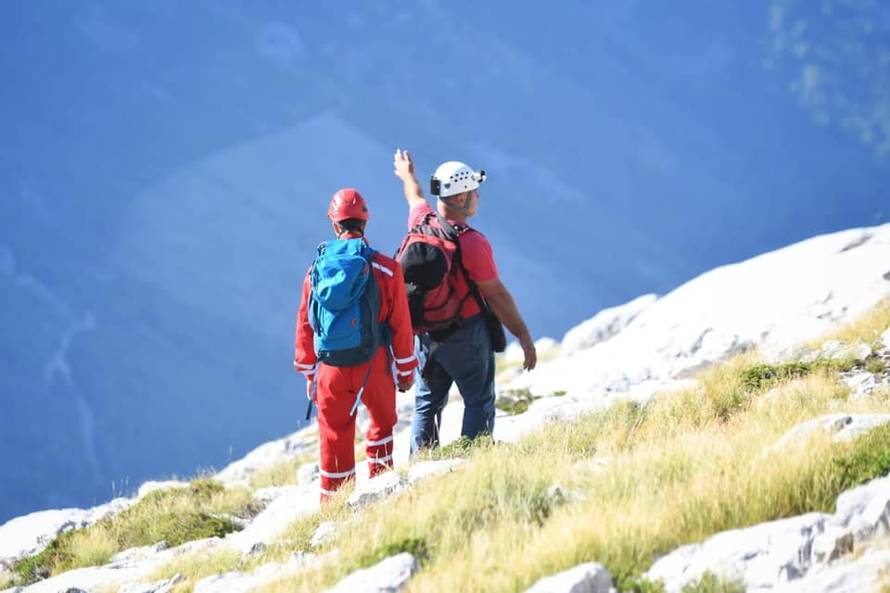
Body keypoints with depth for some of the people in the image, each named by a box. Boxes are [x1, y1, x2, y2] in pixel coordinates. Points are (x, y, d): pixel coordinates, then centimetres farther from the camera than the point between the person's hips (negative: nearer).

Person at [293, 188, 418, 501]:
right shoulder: (386, 269, -8)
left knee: (335, 438, 9)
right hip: (374, 367, -1)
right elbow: (400, 324, -4)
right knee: (382, 422, 23)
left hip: (331, 370, 1)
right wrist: (406, 370, 8)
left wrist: (309, 373, 15)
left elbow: (305, 325, 5)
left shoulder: (317, 269, -1)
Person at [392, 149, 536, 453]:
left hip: (428, 333, 7)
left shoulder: (421, 221, -5)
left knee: (427, 404, 16)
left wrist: (407, 175, 44)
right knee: (479, 403, 4)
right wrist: (524, 337, -10)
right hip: (468, 334, -7)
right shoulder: (472, 244, -24)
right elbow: (497, 295, -19)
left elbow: (415, 197, 21)